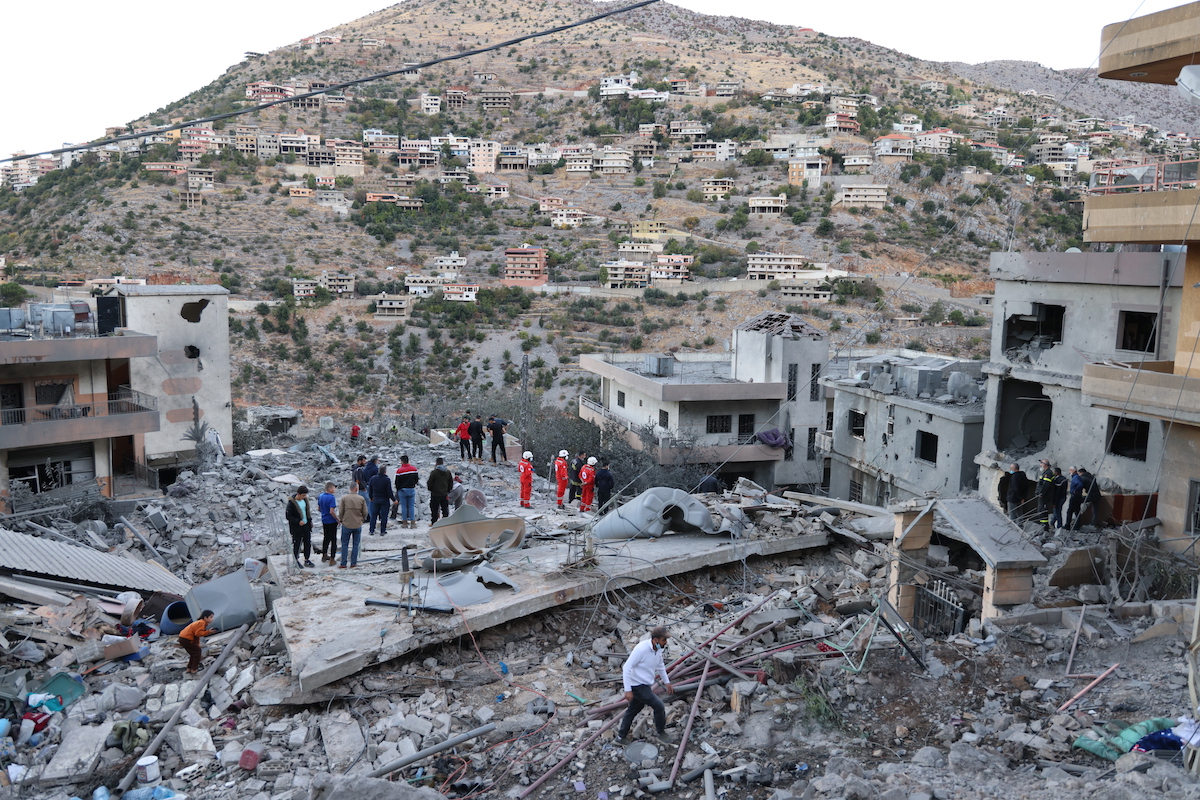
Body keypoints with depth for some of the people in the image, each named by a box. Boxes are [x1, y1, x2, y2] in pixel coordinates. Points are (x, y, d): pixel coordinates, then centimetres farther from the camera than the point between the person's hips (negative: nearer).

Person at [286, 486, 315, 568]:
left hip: (306, 526, 6)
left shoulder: (305, 500, 3)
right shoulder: (292, 503, -18)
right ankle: (296, 561, 19)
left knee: (308, 543, 11)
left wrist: (310, 520, 9)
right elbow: (288, 516, -15)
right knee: (297, 544, 5)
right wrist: (298, 521, -21)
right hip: (296, 528, -6)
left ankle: (307, 560, 23)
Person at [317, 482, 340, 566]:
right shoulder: (331, 498, -23)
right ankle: (332, 559, 5)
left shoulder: (320, 496, 1)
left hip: (324, 520, 7)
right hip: (331, 521, -7)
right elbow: (331, 511, -26)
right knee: (333, 539, 2)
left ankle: (324, 556, 32)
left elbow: (319, 508, 11)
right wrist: (338, 519, -14)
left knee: (326, 537, 22)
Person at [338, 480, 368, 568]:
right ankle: (353, 563, 13)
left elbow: (340, 512, -5)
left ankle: (343, 564, 9)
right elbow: (365, 512, 0)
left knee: (345, 544, 9)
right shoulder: (361, 499, -6)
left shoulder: (344, 498, -8)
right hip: (358, 525, 0)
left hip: (346, 524, 0)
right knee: (356, 544, 11)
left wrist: (342, 520, 14)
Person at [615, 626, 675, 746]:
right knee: (659, 706, -7)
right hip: (637, 685, -9)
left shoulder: (658, 649, -1)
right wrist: (628, 690, -25)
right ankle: (661, 733, 14)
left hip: (645, 685, 9)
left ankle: (621, 737, 35)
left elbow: (660, 666, 20)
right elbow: (627, 667, -24)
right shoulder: (641, 649, -27)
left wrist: (667, 682, 24)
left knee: (633, 710, 20)